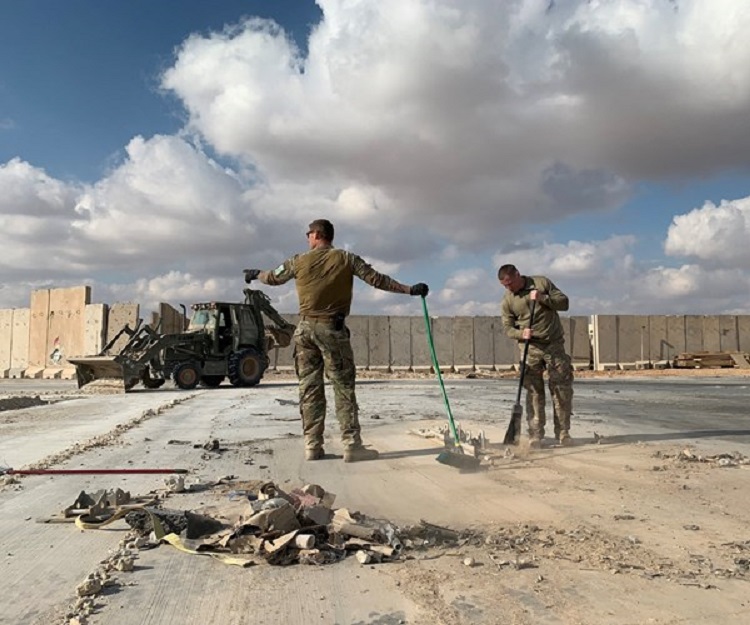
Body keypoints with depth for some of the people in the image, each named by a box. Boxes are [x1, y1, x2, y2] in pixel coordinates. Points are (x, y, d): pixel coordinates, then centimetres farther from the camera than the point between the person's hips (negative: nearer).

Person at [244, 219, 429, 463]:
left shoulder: (299, 261, 7)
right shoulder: (346, 258, -1)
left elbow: (272, 278, 22)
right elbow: (376, 279, -5)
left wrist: (255, 274, 44)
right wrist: (410, 289, 1)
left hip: (306, 328, 3)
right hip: (332, 328, -3)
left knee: (309, 388, 7)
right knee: (344, 388, -1)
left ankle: (312, 446, 8)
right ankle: (352, 445, -4)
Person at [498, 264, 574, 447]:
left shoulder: (542, 282, 1)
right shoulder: (507, 300, 1)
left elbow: (564, 302, 0)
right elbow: (507, 327, 1)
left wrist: (543, 298, -15)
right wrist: (521, 333, -19)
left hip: (554, 344, 0)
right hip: (530, 348, 0)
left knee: (563, 389, 1)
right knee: (534, 391, -1)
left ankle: (563, 433, 10)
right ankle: (535, 435, 4)